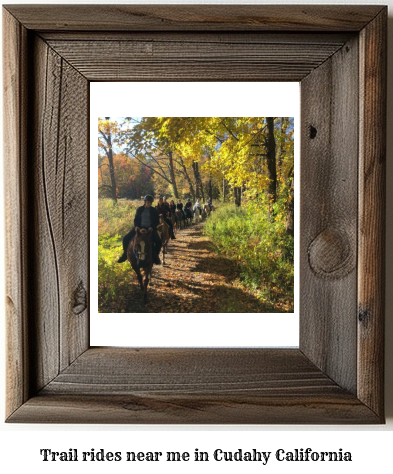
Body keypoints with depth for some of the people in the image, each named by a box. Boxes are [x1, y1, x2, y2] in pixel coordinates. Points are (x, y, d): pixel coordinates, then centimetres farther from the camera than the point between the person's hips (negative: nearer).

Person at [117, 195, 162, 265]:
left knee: (159, 242, -25)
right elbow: (135, 219, 9)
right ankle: (125, 253, 9)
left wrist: (152, 227, -14)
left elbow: (157, 221, 3)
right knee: (126, 238, -12)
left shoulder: (154, 210, 2)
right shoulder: (139, 209, 5)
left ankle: (155, 256, -2)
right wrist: (136, 226, -10)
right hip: (139, 227, 2)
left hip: (150, 228, -1)